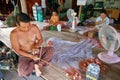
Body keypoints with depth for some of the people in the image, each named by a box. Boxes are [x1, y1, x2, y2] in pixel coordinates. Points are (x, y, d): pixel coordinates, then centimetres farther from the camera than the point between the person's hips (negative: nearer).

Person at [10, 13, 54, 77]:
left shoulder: (34, 28, -12)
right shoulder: (14, 34, -19)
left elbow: (40, 39, -1)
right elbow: (17, 50, -14)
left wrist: (36, 46, -23)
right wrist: (31, 56, -24)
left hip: (36, 51, 3)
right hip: (25, 55, -2)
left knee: (51, 49, -18)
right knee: (22, 72, -29)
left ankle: (38, 65, -23)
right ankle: (37, 65, -3)